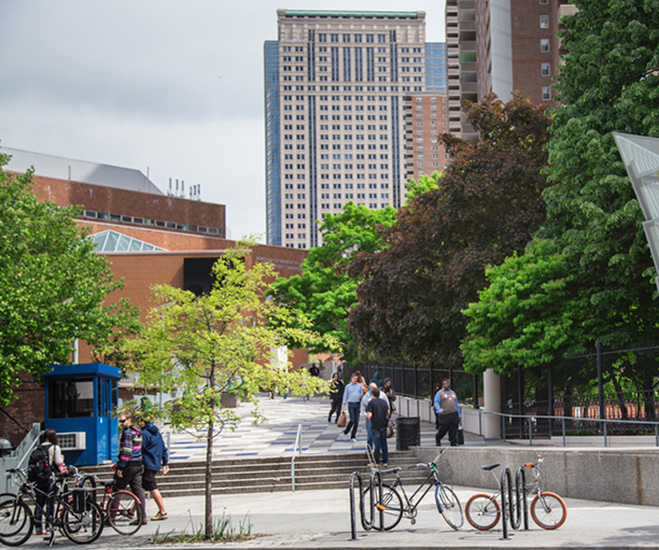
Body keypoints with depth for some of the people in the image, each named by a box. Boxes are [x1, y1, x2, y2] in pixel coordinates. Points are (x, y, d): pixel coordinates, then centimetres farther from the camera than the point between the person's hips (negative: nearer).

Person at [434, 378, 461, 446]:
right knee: (443, 429, -1)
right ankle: (437, 438, 25)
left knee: (454, 430, -2)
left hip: (454, 415, 4)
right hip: (445, 415, -4)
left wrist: (459, 415, 18)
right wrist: (439, 410, -29)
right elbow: (436, 402, -9)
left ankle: (453, 443, 3)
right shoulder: (439, 393, 4)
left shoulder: (453, 393, 21)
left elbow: (457, 404, 23)